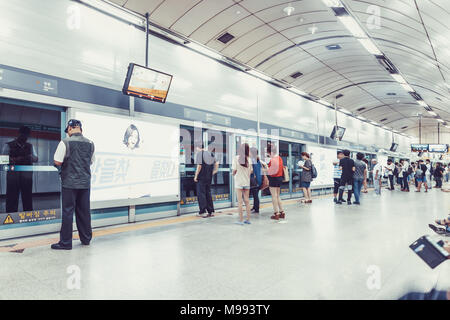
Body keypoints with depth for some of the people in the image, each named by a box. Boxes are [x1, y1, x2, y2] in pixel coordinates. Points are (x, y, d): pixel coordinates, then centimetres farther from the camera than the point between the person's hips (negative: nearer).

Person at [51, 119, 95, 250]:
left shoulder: (65, 142, -9)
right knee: (84, 211, 12)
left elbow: (57, 162, -11)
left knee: (68, 211, 2)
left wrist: (67, 161, 9)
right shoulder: (90, 144, 5)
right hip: (85, 182, 5)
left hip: (69, 182, -4)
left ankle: (65, 242, 8)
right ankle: (86, 239, 22)